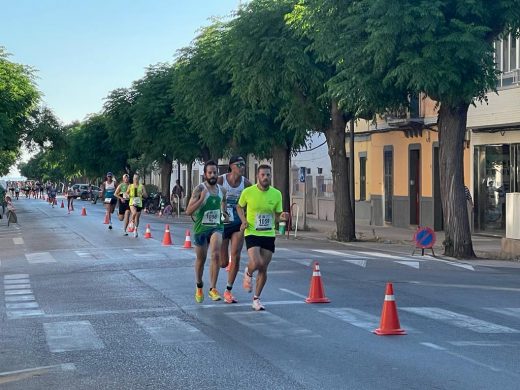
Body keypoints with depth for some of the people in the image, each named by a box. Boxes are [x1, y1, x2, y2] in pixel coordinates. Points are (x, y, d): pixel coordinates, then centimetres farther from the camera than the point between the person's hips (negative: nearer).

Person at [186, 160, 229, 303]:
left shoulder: (222, 190, 4)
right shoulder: (199, 189, -11)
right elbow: (188, 211, -18)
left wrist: (224, 214, 7)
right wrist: (201, 199, -28)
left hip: (216, 227, 2)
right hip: (201, 227, -2)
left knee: (216, 254, -21)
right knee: (201, 259, 12)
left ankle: (213, 289, -14)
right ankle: (199, 287, 36)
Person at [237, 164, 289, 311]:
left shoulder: (276, 194, 0)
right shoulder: (248, 192, -6)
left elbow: (276, 216, 8)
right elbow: (239, 207, 12)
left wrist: (282, 217, -15)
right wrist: (244, 221, -5)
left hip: (269, 235, 3)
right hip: (252, 233, -3)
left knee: (263, 269, 4)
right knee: (256, 263, -22)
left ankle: (256, 299, 20)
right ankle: (248, 273, 15)